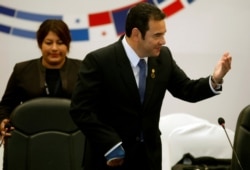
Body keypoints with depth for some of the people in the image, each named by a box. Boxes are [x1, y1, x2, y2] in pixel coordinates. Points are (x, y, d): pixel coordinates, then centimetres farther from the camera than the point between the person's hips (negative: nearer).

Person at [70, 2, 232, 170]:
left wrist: (215, 79, -14)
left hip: (149, 155, 5)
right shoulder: (98, 61, -16)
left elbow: (187, 90, 6)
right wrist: (111, 145, -22)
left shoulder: (163, 57, 0)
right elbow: (81, 109, -18)